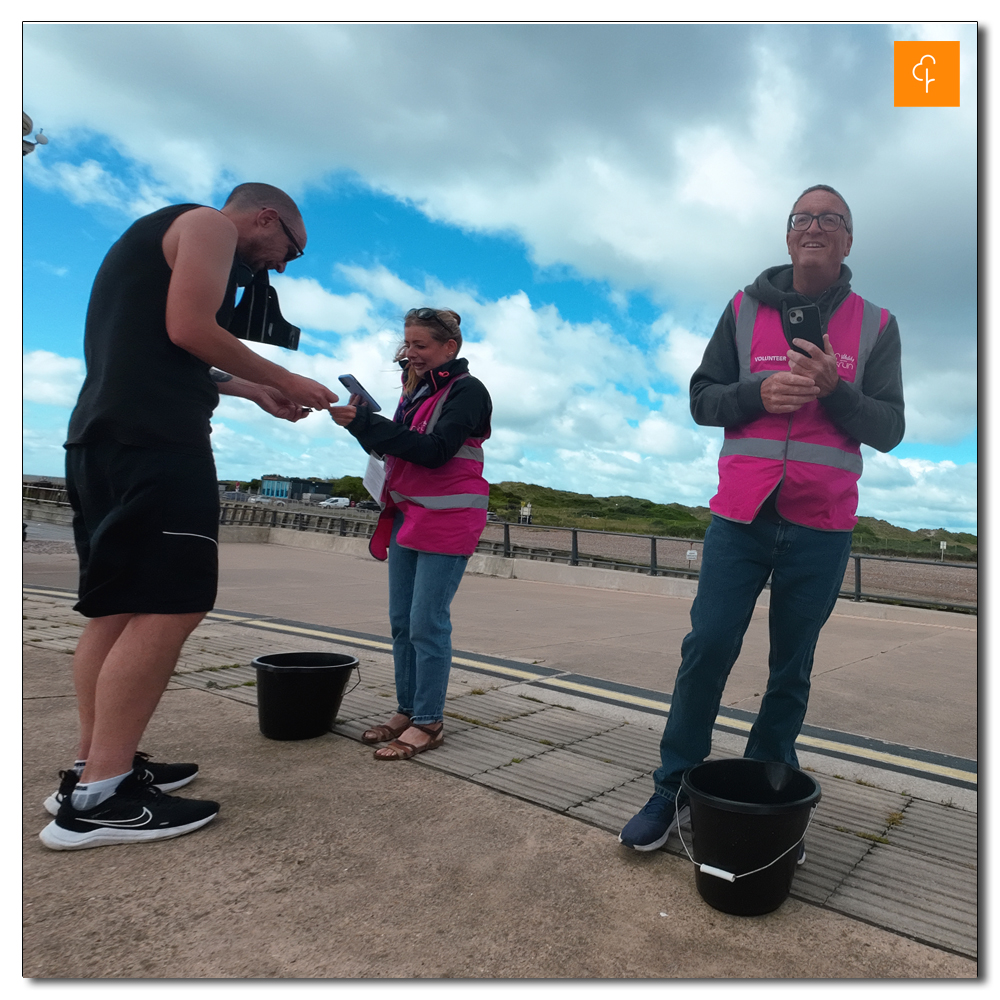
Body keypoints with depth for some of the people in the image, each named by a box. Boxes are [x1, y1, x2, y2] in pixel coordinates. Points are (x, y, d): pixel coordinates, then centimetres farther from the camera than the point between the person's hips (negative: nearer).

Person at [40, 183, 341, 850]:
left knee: (119, 607, 10)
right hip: (155, 441, -10)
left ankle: (95, 766, 15)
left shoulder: (157, 234, 32)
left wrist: (256, 392, 29)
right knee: (168, 608, -12)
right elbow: (189, 329, -12)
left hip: (100, 435, 11)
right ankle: (99, 798, -10)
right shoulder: (211, 223, 2)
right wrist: (284, 380, -2)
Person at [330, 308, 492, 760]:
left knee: (427, 622, -7)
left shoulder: (467, 391, -7)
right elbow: (392, 447, 15)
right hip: (406, 514, 8)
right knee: (402, 620, 9)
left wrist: (365, 422, -22)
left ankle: (428, 722, 4)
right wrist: (360, 420, -2)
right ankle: (406, 711, 19)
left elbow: (435, 450, -21)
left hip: (447, 519, -8)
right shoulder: (418, 389, 17)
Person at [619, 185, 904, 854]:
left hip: (821, 527, 1)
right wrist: (759, 393, -13)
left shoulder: (875, 326, 8)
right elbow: (702, 399, 7)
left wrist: (834, 389, -14)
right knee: (707, 647, -4)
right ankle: (676, 787, 10)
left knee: (792, 668, 7)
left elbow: (888, 430, 4)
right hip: (741, 514, 0)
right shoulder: (746, 309, 9)